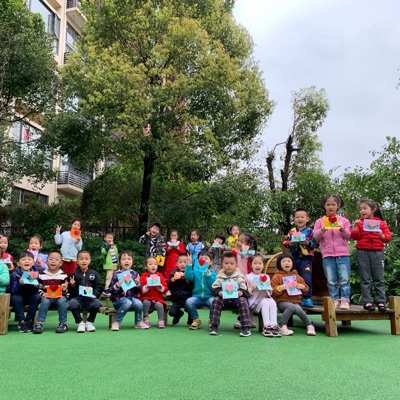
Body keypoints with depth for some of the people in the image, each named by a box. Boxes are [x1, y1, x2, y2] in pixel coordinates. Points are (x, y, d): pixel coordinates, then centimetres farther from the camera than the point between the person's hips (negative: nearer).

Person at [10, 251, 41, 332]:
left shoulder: (35, 273, -7)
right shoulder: (15, 274, -11)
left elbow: (38, 290, -8)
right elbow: (13, 290, -20)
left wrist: (36, 285, -30)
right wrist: (20, 284, -37)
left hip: (31, 297, 2)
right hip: (18, 296, -2)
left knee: (37, 297, -26)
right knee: (16, 298, -31)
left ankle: (29, 321, -15)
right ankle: (21, 321, -22)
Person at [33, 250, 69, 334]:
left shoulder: (63, 275, 3)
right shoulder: (42, 275, 5)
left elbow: (66, 288, 6)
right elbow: (39, 287, 9)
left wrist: (65, 288, -15)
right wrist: (42, 293, -7)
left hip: (60, 296, 0)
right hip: (47, 296, 1)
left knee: (62, 301, -29)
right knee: (44, 301, -30)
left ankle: (63, 323, -15)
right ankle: (39, 323, -20)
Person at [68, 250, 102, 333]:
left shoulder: (94, 273, 8)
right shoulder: (74, 274, 6)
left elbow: (99, 287, 5)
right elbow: (70, 290, 5)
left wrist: (95, 294, -12)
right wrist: (72, 285, -16)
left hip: (90, 298, 1)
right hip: (77, 297, -1)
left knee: (97, 303, -28)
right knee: (72, 303, -31)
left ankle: (89, 322, 1)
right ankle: (80, 322, -6)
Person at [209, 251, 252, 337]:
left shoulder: (239, 275, 1)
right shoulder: (220, 275, 5)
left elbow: (244, 287, -1)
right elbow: (216, 287, 3)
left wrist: (241, 292, -21)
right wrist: (219, 292, -17)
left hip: (237, 297, -1)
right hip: (223, 298, 2)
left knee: (243, 301, -29)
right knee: (216, 300, -24)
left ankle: (246, 327, -25)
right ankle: (213, 326, -17)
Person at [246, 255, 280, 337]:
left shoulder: (266, 276, 16)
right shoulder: (249, 277, 4)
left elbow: (270, 291, 16)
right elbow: (247, 293, -1)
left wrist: (268, 292, -6)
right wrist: (252, 289, -21)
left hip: (266, 297, 4)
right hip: (254, 300, -3)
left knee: (273, 302, -27)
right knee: (265, 302, -31)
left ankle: (274, 325, -30)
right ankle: (267, 326, -31)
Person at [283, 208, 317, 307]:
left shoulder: (309, 231, -2)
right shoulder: (292, 231, 8)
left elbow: (314, 243, -8)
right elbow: (285, 242, 8)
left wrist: (308, 243, -26)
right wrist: (289, 243, -13)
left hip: (306, 258, -4)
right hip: (293, 258, 4)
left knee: (307, 279, -7)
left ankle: (307, 298, 3)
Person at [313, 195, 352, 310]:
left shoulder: (344, 220, 11)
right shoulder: (320, 221, 10)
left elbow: (348, 236, 4)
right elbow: (315, 237, 2)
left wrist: (343, 230, -16)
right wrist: (321, 231, -18)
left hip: (343, 254, 0)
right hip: (327, 255, 0)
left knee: (344, 279, -5)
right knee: (331, 280, 2)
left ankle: (345, 300, 1)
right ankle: (335, 300, 10)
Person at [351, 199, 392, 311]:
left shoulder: (381, 223, 7)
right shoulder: (359, 222, 8)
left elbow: (388, 236, 4)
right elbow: (354, 236, 1)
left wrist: (382, 236, -16)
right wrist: (356, 227, -15)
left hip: (377, 252, 0)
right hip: (363, 252, 0)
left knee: (379, 278, 3)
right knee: (365, 279, 2)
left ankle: (381, 301, 9)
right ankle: (367, 302, 5)